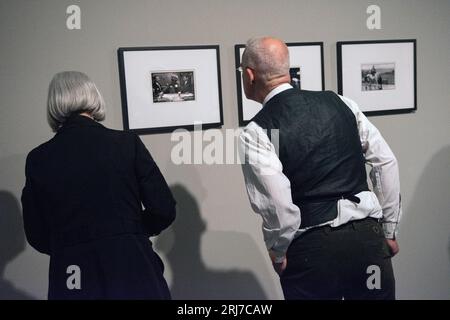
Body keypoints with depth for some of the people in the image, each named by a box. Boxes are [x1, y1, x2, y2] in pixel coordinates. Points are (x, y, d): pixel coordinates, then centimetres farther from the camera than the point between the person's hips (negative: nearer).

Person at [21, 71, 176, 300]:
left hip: (71, 280, 1)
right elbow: (164, 210, -5)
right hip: (132, 270, -1)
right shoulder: (127, 142, -7)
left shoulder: (38, 159, -3)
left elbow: (38, 238, 4)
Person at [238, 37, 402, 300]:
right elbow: (386, 162, 5)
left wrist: (278, 253, 0)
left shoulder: (257, 132, -9)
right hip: (368, 238, 4)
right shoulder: (339, 103, 4)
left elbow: (277, 205, -18)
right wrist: (389, 230, 13)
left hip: (311, 249, -4)